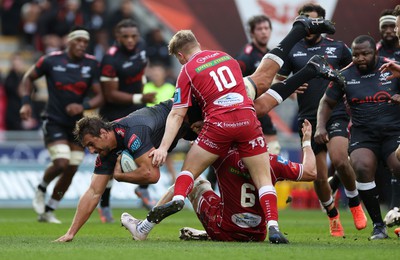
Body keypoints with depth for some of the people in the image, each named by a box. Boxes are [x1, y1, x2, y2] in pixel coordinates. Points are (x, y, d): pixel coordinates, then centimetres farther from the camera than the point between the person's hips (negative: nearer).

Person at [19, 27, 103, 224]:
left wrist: (84, 106, -24)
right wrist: (26, 102, -7)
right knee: (61, 163, -21)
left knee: (71, 171, 5)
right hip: (54, 122, -4)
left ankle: (48, 211, 21)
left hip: (77, 124, 4)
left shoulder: (92, 65, -5)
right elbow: (29, 78, 6)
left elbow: (99, 96, -5)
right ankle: (41, 189, 11)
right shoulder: (51, 61, -9)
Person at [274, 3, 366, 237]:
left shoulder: (338, 47, 6)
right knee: (319, 176, 0)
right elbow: (277, 81, 9)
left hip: (336, 115, -1)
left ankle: (355, 203, 1)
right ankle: (333, 217, 23)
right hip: (308, 119, 1)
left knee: (339, 160, -25)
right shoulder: (292, 51, 5)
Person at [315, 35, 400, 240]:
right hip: (363, 133, 1)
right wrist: (320, 126, 2)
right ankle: (378, 225, -12)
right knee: (362, 168, -26)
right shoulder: (345, 75, 5)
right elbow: (327, 102, 16)